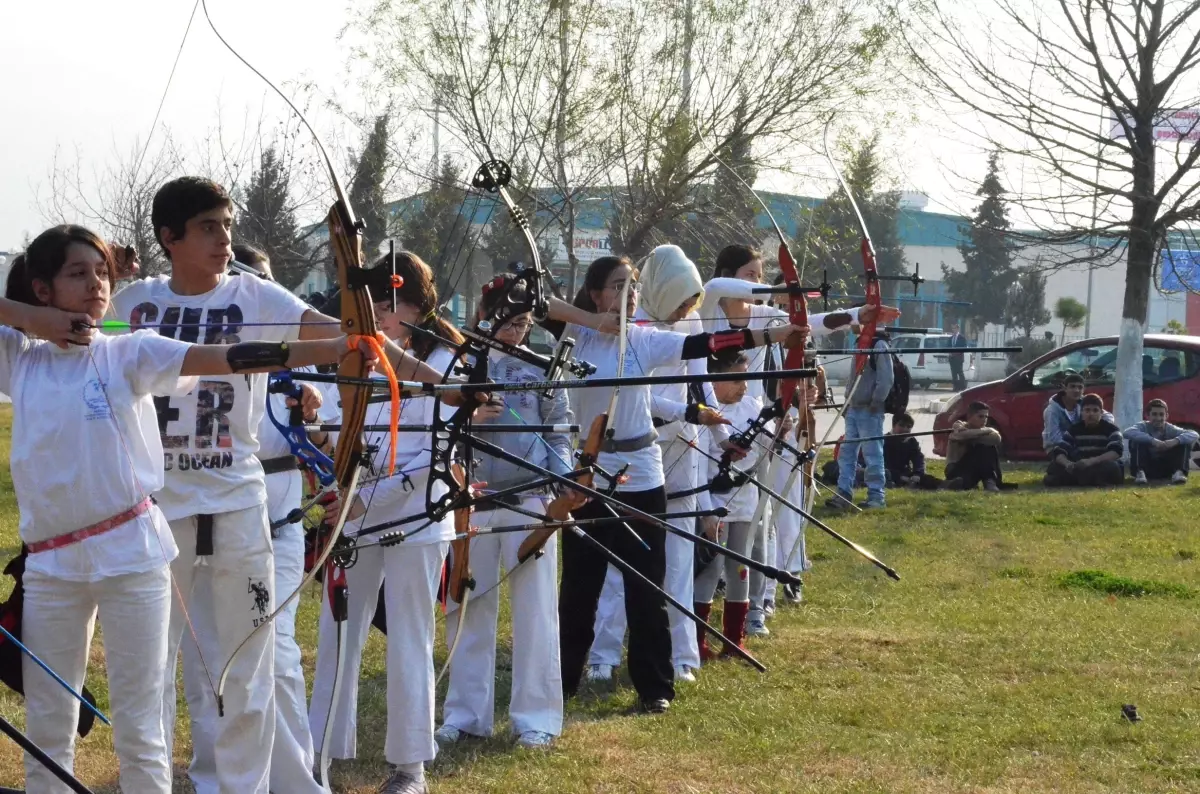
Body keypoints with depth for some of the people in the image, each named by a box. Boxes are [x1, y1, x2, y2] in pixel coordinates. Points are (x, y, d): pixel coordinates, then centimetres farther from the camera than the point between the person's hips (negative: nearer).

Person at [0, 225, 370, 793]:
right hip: (50, 562, 3)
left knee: (138, 729, 2)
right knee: (47, 730, 11)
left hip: (130, 555, -2)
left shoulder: (129, 353, -2)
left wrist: (334, 348, -26)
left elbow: (226, 358, -14)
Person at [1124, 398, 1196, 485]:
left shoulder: (1170, 429, -7)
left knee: (1185, 442, -14)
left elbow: (1194, 435, -19)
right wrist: (1151, 440, -43)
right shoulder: (1143, 426, -11)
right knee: (1136, 441, -24)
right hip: (1147, 469, -2)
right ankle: (1139, 472, -30)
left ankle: (1179, 472, -26)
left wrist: (1176, 440, -38)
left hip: (1166, 469, 2)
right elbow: (1127, 433, -34)